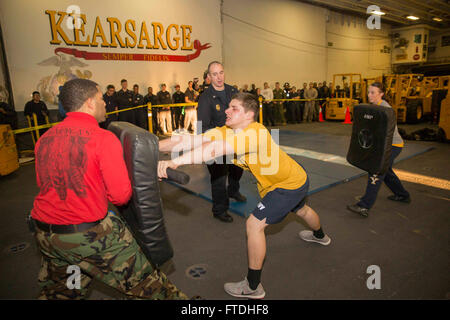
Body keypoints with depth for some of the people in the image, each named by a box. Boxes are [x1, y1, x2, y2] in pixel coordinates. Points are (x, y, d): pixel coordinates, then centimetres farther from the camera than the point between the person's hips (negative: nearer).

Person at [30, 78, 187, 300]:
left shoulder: (45, 139, 3)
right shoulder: (104, 139, -15)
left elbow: (44, 184, 16)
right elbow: (121, 196, -16)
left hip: (44, 232, 7)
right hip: (89, 235, -6)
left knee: (57, 290, 30)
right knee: (144, 283, 8)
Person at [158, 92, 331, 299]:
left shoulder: (255, 133, -36)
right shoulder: (226, 132, -13)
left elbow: (216, 149, -52)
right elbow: (193, 141, -24)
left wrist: (174, 161, -56)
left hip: (291, 184, -9)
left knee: (254, 225, -12)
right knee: (301, 210, 35)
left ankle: (253, 287, 6)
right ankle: (320, 236, 70)